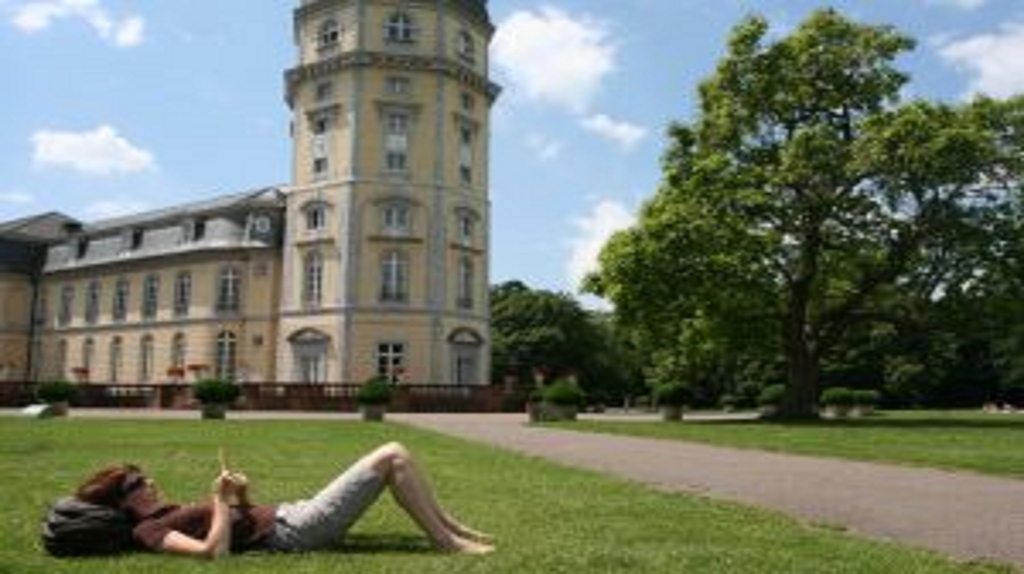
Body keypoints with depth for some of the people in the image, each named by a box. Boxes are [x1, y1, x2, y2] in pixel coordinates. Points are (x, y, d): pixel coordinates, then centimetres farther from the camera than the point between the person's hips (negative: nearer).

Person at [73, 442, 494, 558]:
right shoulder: (149, 531, -9)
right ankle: (447, 543, -6)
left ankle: (451, 528, 14)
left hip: (289, 517, 10)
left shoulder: (164, 517, 19)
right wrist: (223, 501, -18)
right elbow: (215, 552, -27)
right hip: (292, 534, -10)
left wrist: (239, 495, 7)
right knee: (392, 456, -11)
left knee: (392, 457, 11)